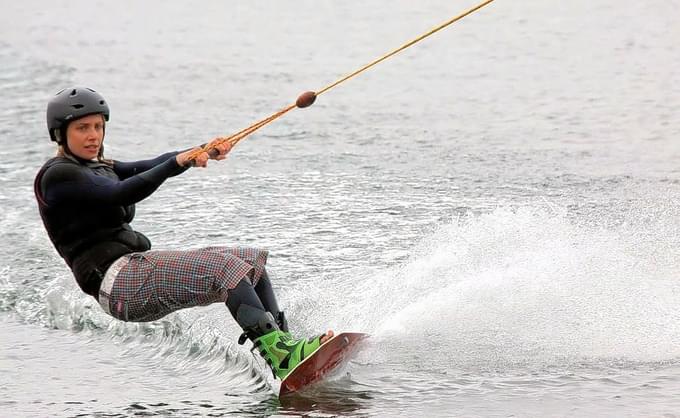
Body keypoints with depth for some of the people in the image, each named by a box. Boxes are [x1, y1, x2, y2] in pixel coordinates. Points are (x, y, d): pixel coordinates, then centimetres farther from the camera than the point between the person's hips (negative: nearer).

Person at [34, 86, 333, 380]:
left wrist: (204, 152, -6)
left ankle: (282, 347, -8)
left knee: (253, 260, 5)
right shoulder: (57, 175, -4)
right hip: (118, 281, -10)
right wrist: (180, 161, -24)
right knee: (226, 267, -25)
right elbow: (122, 194, -18)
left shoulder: (100, 168, 26)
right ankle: (280, 351, -38)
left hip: (137, 266, 10)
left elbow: (153, 166, 11)